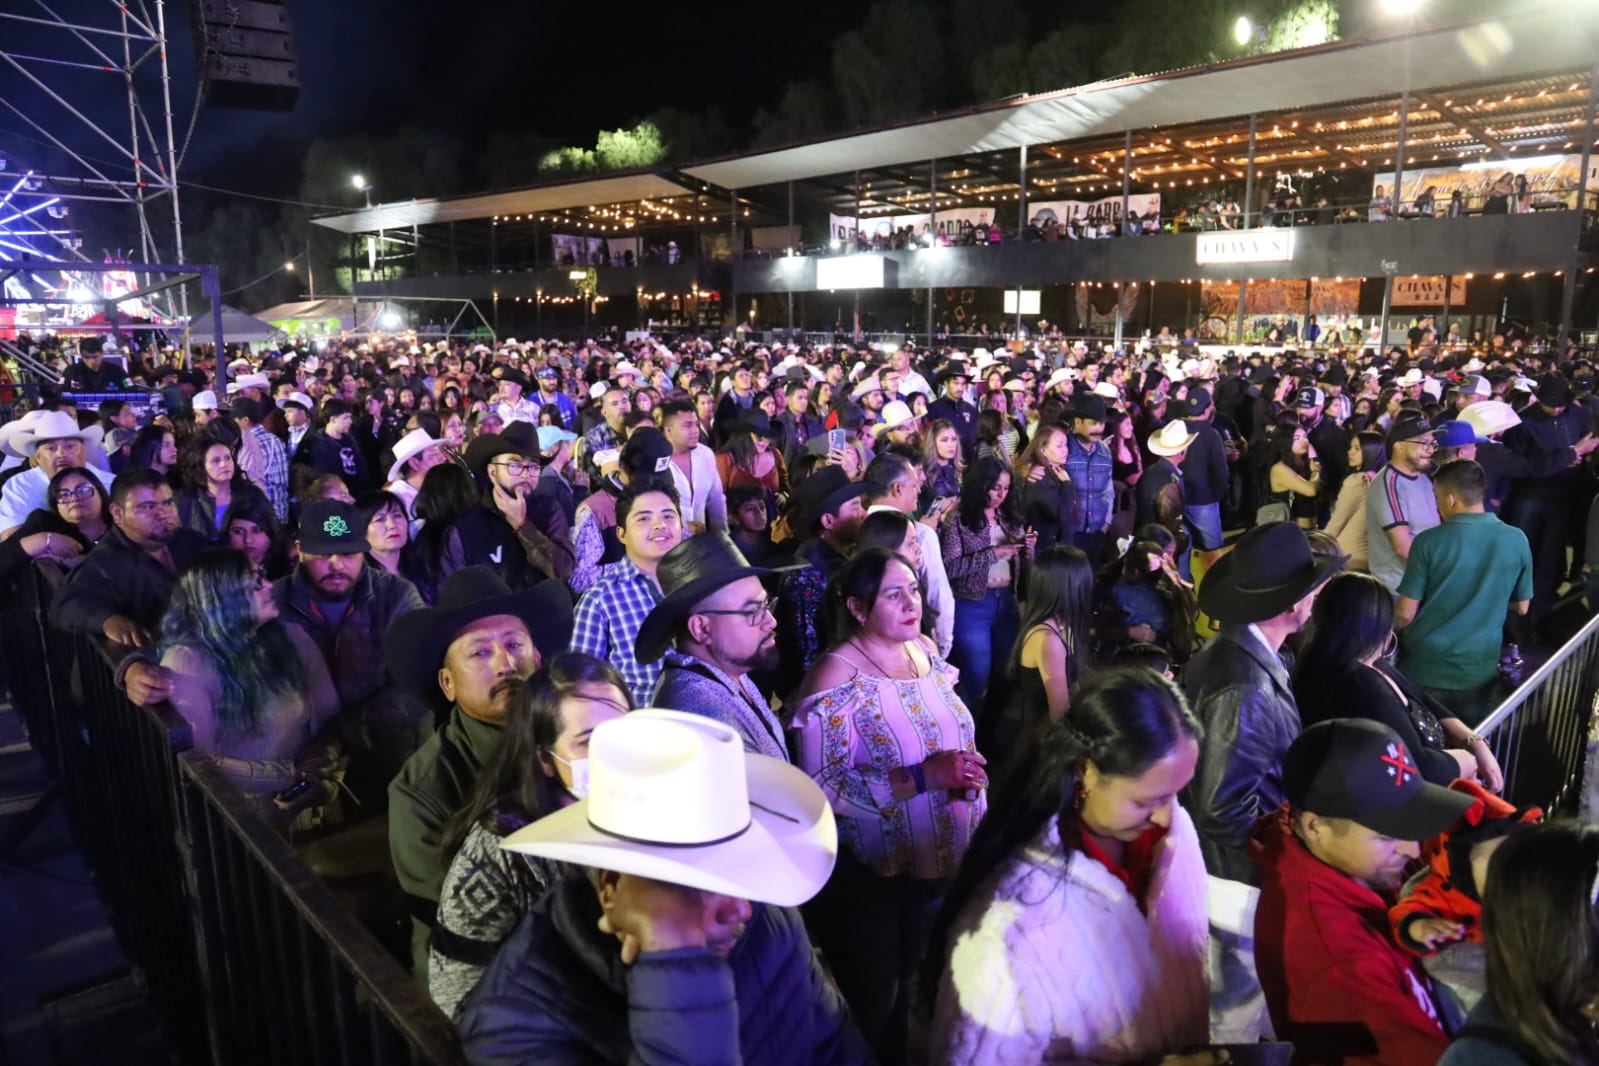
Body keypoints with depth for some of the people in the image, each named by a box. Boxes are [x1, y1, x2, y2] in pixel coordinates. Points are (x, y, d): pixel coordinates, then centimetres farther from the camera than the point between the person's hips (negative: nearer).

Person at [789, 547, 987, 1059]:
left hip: (940, 864, 6)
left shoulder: (926, 650, 1)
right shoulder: (835, 677, -21)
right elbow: (820, 787, -25)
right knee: (869, 1011, 13)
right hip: (867, 879, -6)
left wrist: (964, 776, -3)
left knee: (919, 999, 24)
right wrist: (921, 778, -30)